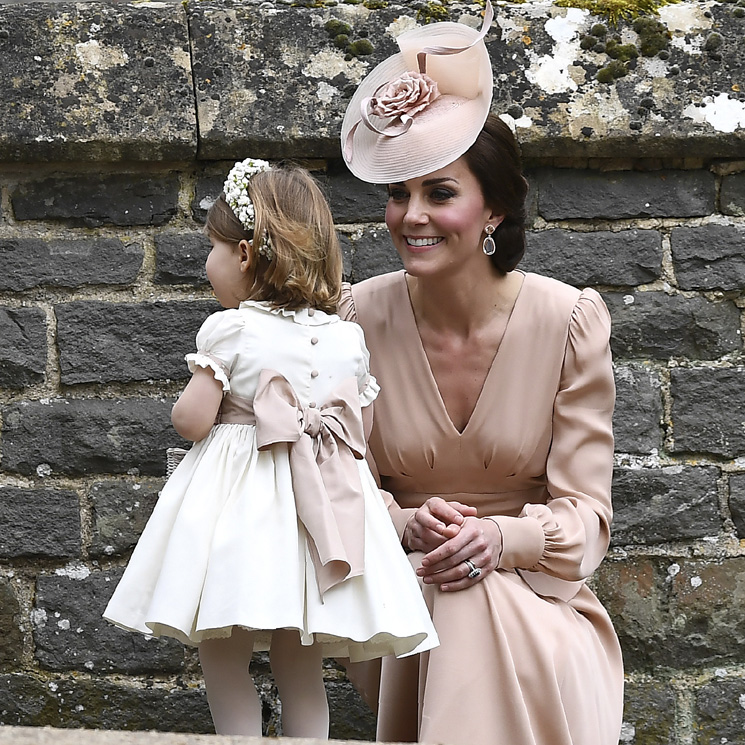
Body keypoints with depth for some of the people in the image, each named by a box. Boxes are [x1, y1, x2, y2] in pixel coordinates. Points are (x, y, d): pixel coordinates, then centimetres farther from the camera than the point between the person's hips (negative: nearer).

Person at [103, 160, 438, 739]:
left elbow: (191, 421, -11)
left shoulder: (228, 329, -9)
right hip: (324, 508, 5)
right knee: (301, 672, 13)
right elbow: (364, 433, 9)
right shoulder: (349, 338, 4)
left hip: (236, 499, -4)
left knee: (224, 666, 7)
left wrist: (200, 384, 10)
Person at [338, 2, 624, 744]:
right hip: (400, 596, 1)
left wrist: (501, 538, -28)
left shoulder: (570, 320, -8)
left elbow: (583, 509, -6)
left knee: (481, 609, -34)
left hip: (529, 592, -1)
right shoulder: (361, 315, -4)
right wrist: (406, 524, -19)